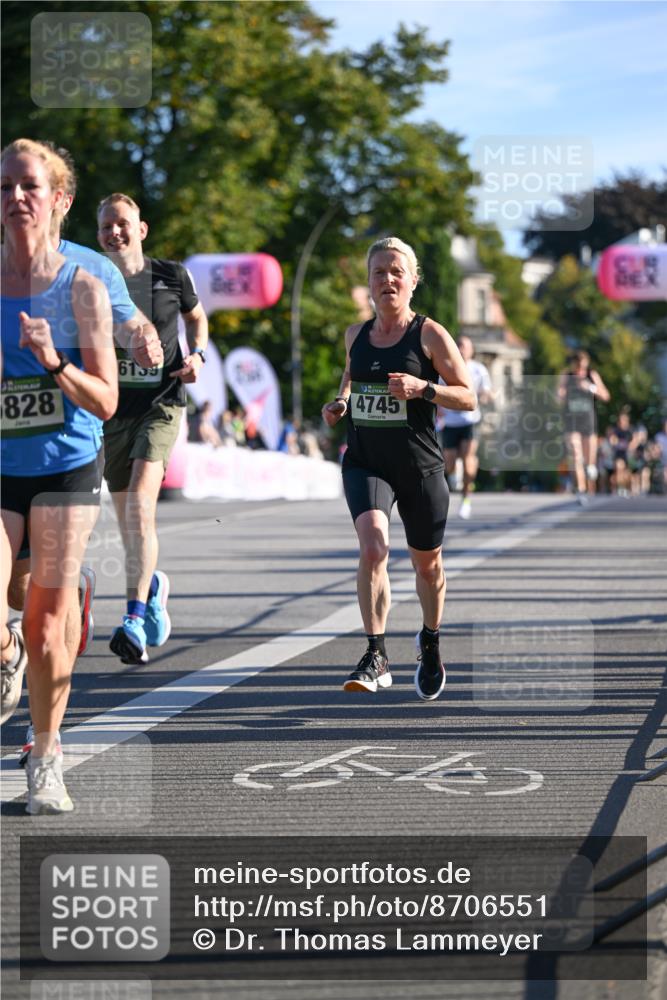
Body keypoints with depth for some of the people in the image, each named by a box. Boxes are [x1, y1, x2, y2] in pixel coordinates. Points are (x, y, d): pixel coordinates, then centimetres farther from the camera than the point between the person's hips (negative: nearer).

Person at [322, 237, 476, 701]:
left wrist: (423, 388, -20)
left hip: (420, 467, -2)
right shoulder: (356, 334, 7)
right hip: (365, 464, 2)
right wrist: (341, 402, 8)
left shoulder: (430, 335, -5)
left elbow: (469, 397, -5)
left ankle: (431, 641, 41)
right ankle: (376, 655, -20)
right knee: (373, 545, -23)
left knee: (427, 563, 13)